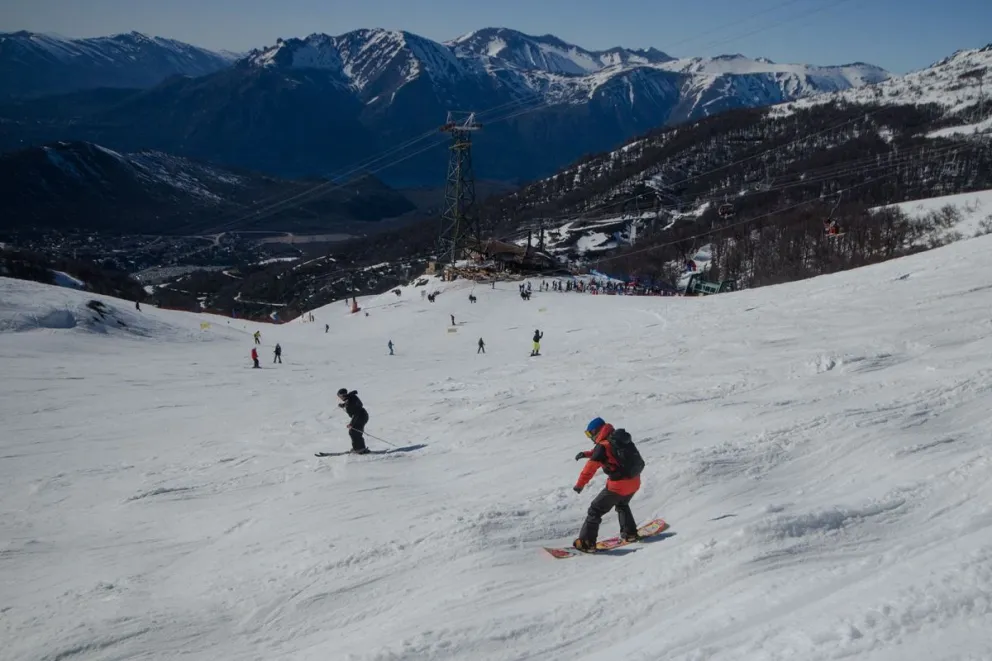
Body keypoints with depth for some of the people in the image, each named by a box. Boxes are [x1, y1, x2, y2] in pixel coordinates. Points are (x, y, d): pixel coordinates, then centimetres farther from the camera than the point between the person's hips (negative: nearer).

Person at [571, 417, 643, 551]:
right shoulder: (620, 438, 8)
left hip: (618, 485, -8)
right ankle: (630, 533, 39)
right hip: (634, 482, 8)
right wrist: (586, 454, 25)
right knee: (622, 505, 36)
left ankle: (587, 542, 0)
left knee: (595, 510, 2)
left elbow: (590, 468, -12)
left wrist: (580, 484, -3)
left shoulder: (603, 446, -14)